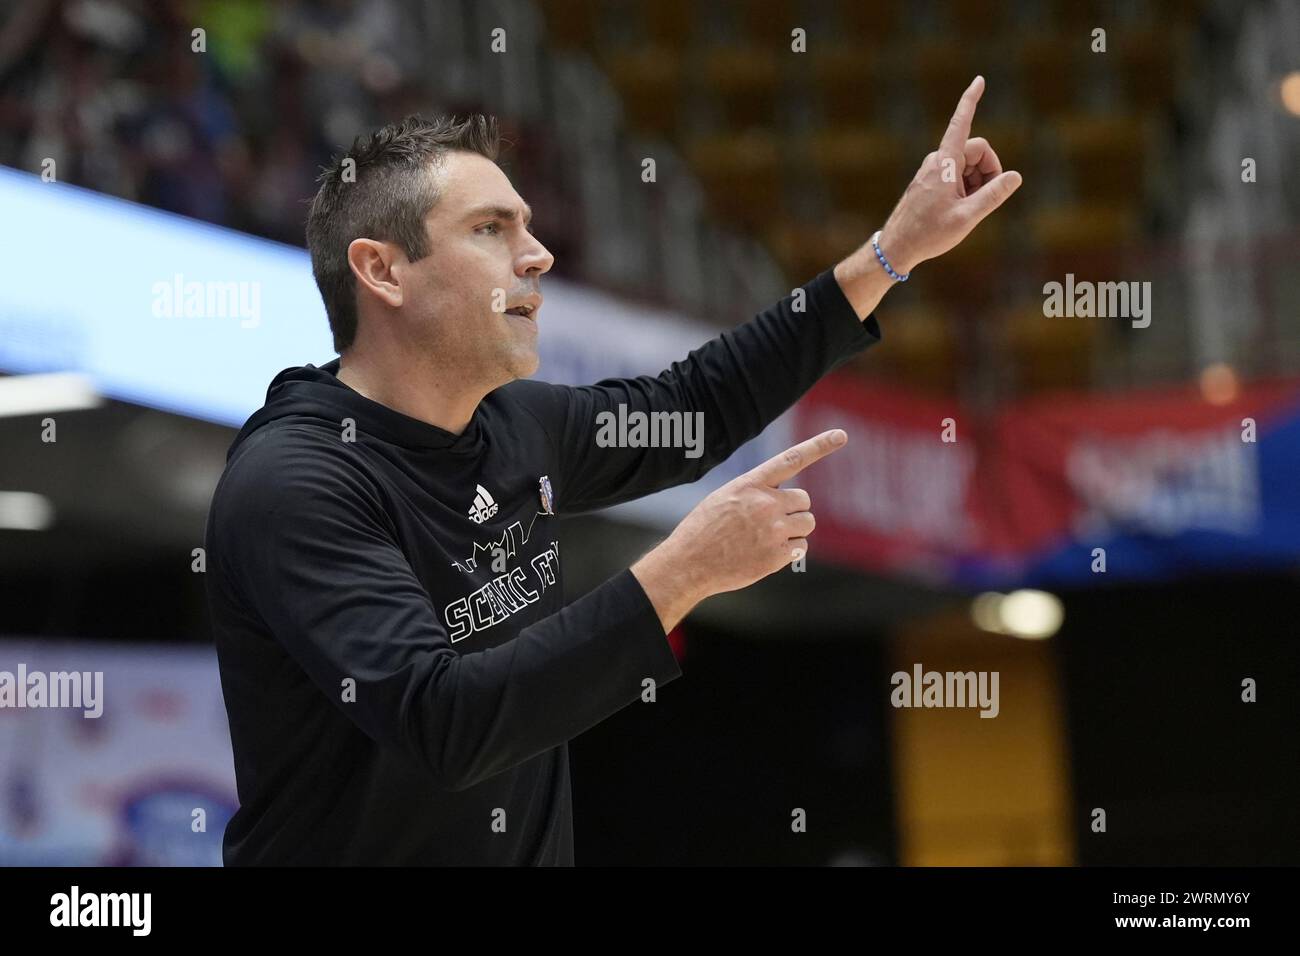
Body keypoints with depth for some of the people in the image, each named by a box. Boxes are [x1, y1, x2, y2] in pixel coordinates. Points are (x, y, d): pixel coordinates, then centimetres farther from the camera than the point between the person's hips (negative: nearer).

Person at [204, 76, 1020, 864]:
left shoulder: (518, 425, 2)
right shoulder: (293, 487, -21)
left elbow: (692, 409, 19)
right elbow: (440, 721, -31)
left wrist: (897, 248, 15)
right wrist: (684, 572, -29)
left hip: (534, 842, 7)